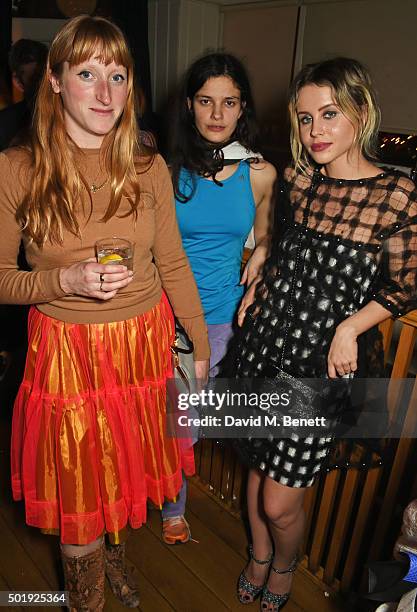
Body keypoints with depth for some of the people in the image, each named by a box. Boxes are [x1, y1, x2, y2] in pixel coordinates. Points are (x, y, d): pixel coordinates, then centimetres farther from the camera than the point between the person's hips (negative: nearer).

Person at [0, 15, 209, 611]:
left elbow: (173, 265, 3)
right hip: (67, 350, -2)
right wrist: (67, 281, -21)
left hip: (145, 342, 3)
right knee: (78, 494, 14)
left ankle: (115, 546, 56)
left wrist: (200, 346, 6)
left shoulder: (149, 168, -3)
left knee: (127, 468, 21)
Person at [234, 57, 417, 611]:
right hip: (264, 344, 5)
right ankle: (258, 557, 49)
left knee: (280, 501, 6)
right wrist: (259, 288, 4)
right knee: (258, 466, 20)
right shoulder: (298, 179, 3)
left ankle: (284, 567, 42)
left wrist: (350, 326, -16)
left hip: (323, 364, -4)